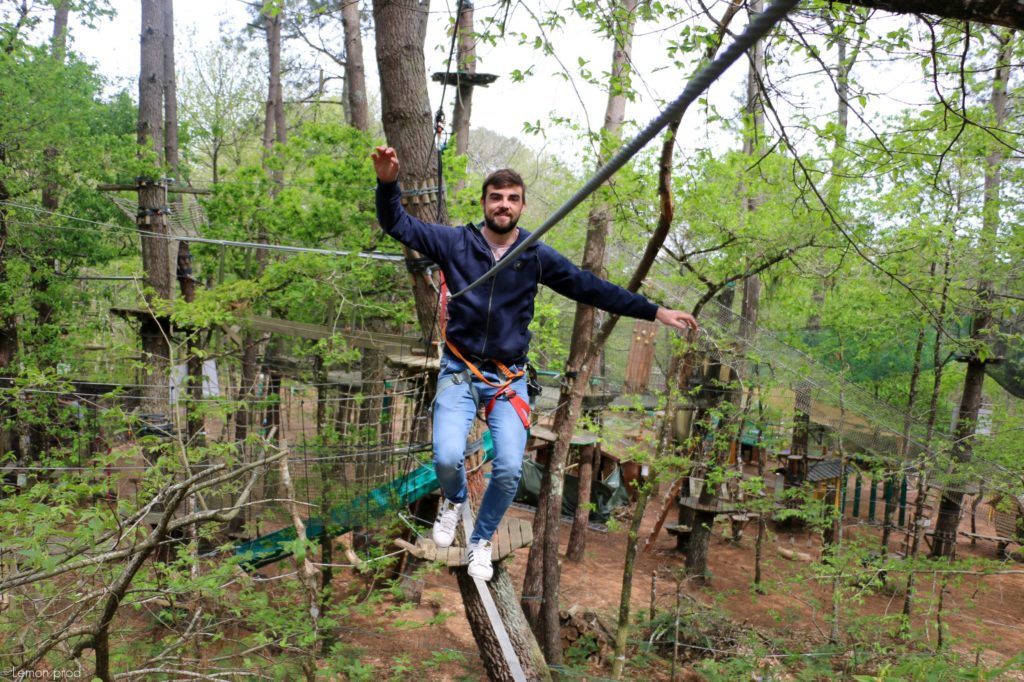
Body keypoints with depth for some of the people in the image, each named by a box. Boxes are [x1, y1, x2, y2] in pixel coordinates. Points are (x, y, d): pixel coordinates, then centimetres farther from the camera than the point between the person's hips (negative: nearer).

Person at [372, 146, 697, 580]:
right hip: (460, 372, -1)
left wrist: (655, 312, -3)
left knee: (509, 469, -10)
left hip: (508, 378, 1)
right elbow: (398, 225, -4)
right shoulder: (456, 243, -3)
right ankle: (454, 500, 22)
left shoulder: (537, 257, -1)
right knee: (447, 458, -18)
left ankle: (481, 540, 20)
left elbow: (591, 288, 0)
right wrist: (388, 183, -25)